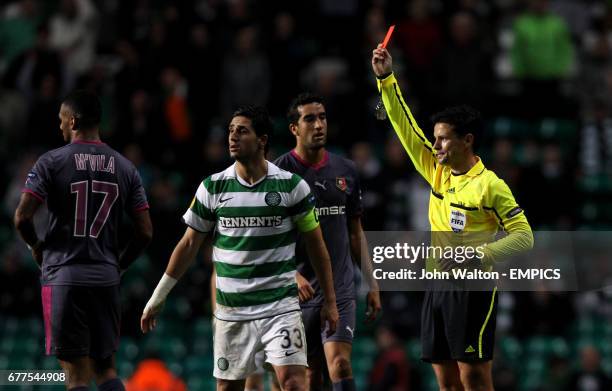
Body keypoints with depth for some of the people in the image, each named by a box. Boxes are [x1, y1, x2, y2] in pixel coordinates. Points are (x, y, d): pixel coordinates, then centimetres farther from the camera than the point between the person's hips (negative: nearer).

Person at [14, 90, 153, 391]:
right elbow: (145, 232, 4)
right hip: (107, 278, 4)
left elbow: (22, 217, -12)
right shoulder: (125, 168, 8)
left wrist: (36, 247, 8)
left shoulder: (52, 162, -4)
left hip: (64, 276, -4)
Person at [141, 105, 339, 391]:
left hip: (280, 305, -2)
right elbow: (189, 244, 9)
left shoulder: (291, 186, -4)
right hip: (230, 310, 2)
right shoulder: (213, 187, 2)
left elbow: (315, 244, 4)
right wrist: (157, 298, 9)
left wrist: (330, 300, 5)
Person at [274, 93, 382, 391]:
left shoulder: (346, 171, 9)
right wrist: (292, 275, -21)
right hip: (300, 289, -2)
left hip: (341, 287, 2)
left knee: (340, 364, -14)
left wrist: (372, 284, 11)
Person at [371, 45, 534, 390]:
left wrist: (477, 256, -23)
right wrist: (386, 79, 8)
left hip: (473, 288, -7)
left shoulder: (490, 185, -10)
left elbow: (524, 236, -12)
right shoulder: (437, 172, 9)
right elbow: (405, 126, 13)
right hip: (438, 285, 7)